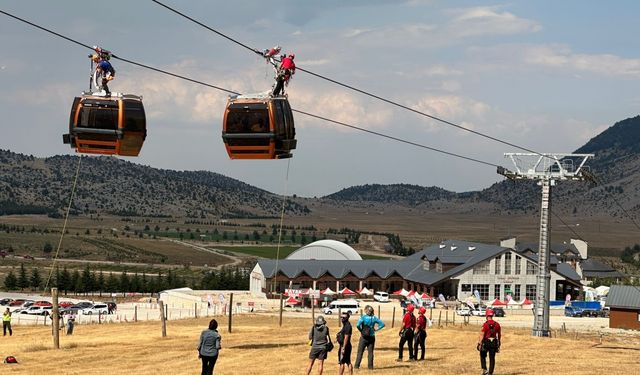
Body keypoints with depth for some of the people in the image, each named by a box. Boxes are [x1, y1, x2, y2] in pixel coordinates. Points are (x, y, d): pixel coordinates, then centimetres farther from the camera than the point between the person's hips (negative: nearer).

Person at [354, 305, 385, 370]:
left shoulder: (363, 317, -11)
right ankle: (370, 366, 9)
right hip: (371, 337, 3)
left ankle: (357, 365, 4)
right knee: (370, 352, 9)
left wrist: (361, 330, -9)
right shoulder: (374, 318, 0)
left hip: (364, 337, -3)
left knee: (360, 351, 5)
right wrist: (376, 329, 1)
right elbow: (382, 324, -2)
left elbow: (358, 325, -24)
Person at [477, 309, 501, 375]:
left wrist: (479, 344, -14)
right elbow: (499, 334, 13)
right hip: (494, 343, 4)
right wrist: (498, 342, 26)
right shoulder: (497, 324, 1)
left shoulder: (485, 324, -13)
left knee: (483, 356, 16)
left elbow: (482, 335, -16)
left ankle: (484, 369, 4)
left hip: (486, 342, -3)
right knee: (492, 358, 9)